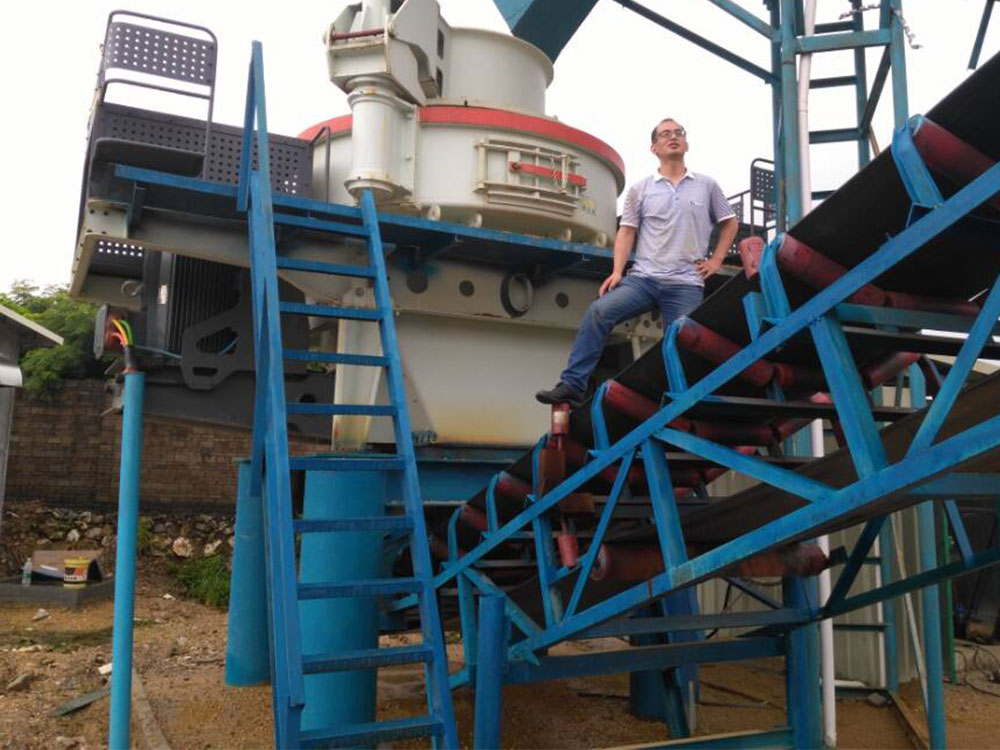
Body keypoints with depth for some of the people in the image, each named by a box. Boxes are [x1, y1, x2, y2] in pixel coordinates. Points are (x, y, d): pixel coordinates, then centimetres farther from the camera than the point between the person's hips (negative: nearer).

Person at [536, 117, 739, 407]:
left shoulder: (707, 186, 12)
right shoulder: (639, 190, 11)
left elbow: (730, 222, 22)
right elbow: (627, 231, 8)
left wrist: (716, 259, 11)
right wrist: (617, 271, -5)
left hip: (686, 284, 1)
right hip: (643, 277, 0)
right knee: (598, 312, -22)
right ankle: (572, 385, -21)